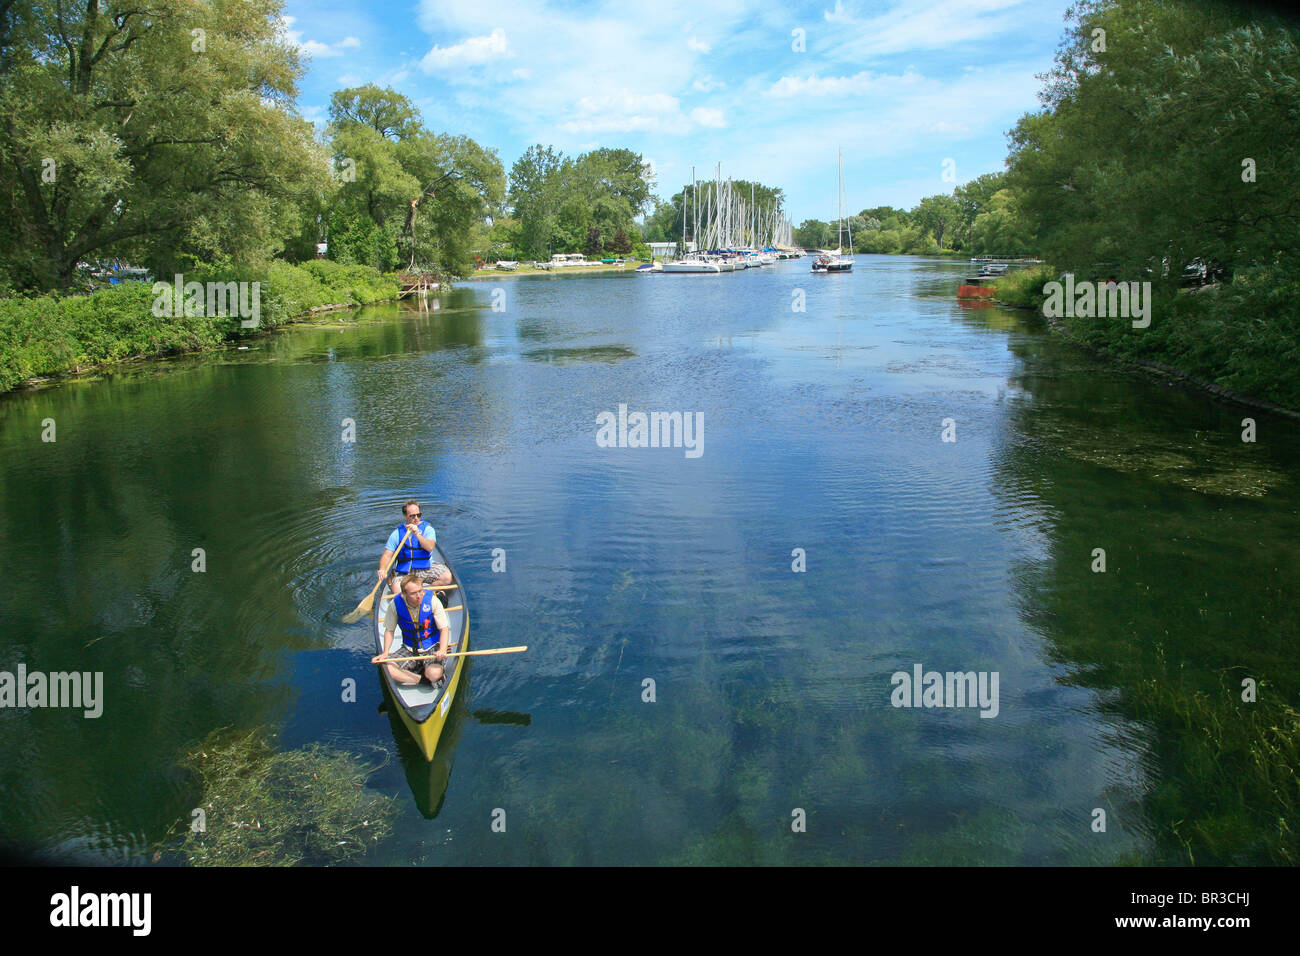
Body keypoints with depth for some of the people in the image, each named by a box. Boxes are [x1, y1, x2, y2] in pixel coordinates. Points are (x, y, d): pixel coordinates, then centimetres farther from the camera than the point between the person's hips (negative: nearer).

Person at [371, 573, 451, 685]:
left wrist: (442, 650, -31)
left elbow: (444, 629, -13)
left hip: (432, 648, -3)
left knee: (434, 674, -33)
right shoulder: (395, 605, -10)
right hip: (409, 650, 3)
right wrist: (385, 652, -8)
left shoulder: (432, 601, -15)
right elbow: (389, 630, 5)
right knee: (389, 669, -24)